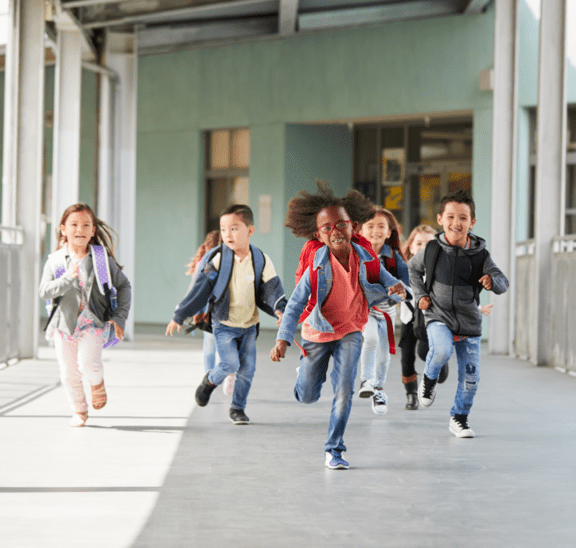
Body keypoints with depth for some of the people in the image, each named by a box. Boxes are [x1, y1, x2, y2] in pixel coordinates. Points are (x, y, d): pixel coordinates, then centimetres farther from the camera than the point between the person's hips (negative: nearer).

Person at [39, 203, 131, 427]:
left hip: (94, 322, -2)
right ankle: (79, 411, 26)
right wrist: (69, 277, -26)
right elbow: (44, 292, -11)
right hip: (63, 322, 2)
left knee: (88, 362, -22)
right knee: (68, 372, 4)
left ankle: (97, 383, 13)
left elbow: (123, 285, 8)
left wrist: (120, 317, 0)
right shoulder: (55, 260, -1)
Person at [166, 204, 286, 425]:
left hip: (249, 325, 3)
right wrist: (179, 316, -8)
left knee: (247, 368, 1)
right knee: (230, 363, -15)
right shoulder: (216, 258, -12)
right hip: (223, 324, -2)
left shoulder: (261, 260, -7)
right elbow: (200, 289, -8)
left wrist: (279, 309, -24)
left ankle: (238, 408, 20)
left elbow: (271, 289, -4)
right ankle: (210, 380, 18)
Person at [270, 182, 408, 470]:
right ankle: (304, 372, 50)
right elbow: (295, 304, -25)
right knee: (307, 397, 11)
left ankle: (333, 450, 1)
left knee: (344, 392, -13)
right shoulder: (317, 267, -24)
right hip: (318, 333, -1)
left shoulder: (366, 259, -16)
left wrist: (397, 289, -32)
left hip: (350, 332, 1)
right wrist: (283, 339, -35)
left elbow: (386, 281, -6)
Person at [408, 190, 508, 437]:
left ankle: (459, 417, 27)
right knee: (442, 350, -33)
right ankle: (429, 378, 0)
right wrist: (420, 295, 4)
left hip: (469, 323, 2)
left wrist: (493, 281, -29)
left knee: (470, 376, 4)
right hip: (438, 317, -2)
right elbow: (413, 269, 15)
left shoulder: (480, 255, -6)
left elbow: (503, 282, -6)